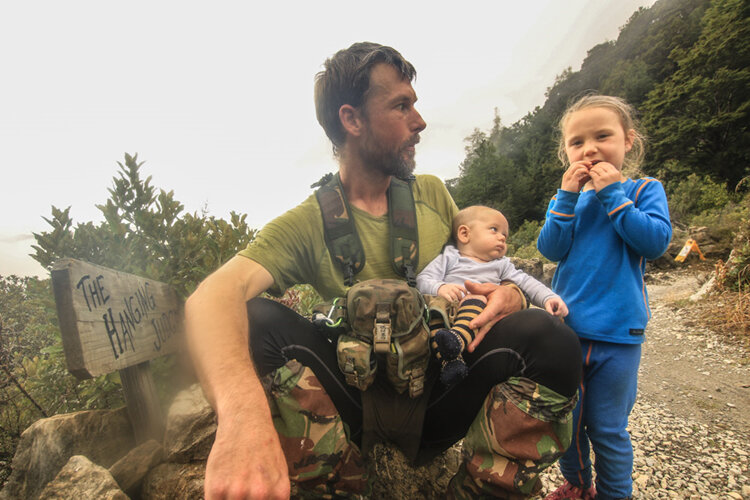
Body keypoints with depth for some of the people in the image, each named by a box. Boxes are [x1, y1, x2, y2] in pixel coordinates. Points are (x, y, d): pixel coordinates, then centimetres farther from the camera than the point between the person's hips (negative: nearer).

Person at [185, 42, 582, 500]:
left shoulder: (433, 195, 5)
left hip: (440, 399, 2)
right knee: (258, 322, -27)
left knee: (548, 337, -24)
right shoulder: (308, 225, -8)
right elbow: (214, 296, -24)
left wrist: (509, 296, -15)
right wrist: (241, 410, -47)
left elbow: (485, 269, 12)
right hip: (359, 405, -1)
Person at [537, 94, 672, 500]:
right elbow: (550, 249, -8)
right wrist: (567, 197, -15)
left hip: (617, 334, -3)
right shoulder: (567, 199, 6)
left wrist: (611, 194, -17)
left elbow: (655, 242, -16)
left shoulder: (644, 190, 0)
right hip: (564, 329, 3)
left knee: (607, 429, 10)